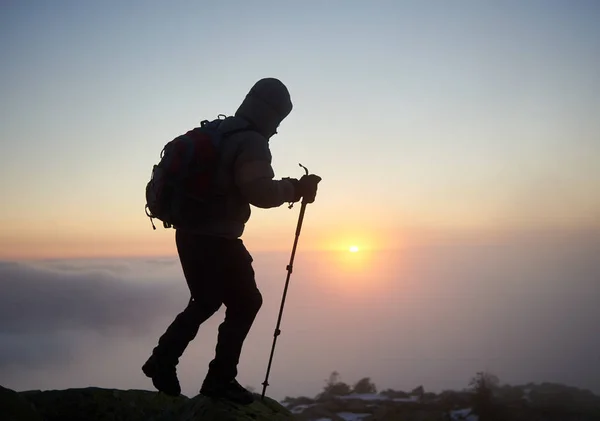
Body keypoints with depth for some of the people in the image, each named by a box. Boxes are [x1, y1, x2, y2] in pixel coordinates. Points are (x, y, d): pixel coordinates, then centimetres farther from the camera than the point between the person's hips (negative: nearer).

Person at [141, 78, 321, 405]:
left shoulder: (215, 132, 15)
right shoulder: (251, 141, -14)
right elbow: (260, 192, -23)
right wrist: (294, 188, -11)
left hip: (191, 234, 10)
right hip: (216, 240, -9)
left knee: (206, 302, 18)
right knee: (245, 303, 0)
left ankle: (162, 362, 25)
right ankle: (219, 380, 3)